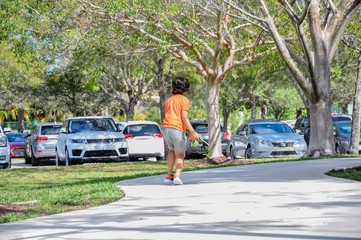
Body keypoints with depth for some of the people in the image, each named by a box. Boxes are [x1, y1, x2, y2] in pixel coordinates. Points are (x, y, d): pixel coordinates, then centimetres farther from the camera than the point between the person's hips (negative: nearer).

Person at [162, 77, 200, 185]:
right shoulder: (184, 100, 1)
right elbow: (184, 118, -10)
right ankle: (177, 175, -15)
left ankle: (169, 175, 19)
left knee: (172, 150, 25)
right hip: (177, 128, -5)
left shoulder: (168, 100, 21)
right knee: (180, 154, 6)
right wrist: (193, 132, -16)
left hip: (165, 127, 5)